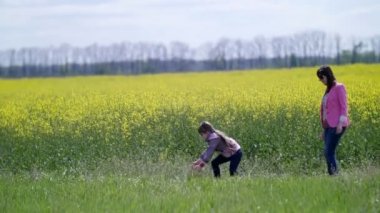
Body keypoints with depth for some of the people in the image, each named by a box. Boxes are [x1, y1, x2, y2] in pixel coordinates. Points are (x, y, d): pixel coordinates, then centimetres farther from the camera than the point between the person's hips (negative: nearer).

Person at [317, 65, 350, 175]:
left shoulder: (339, 87, -5)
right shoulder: (328, 90, 19)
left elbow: (344, 106, -11)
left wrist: (341, 123, -21)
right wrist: (324, 129, 20)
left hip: (337, 125, -9)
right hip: (329, 126, 9)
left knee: (328, 153, -16)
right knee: (329, 154, 4)